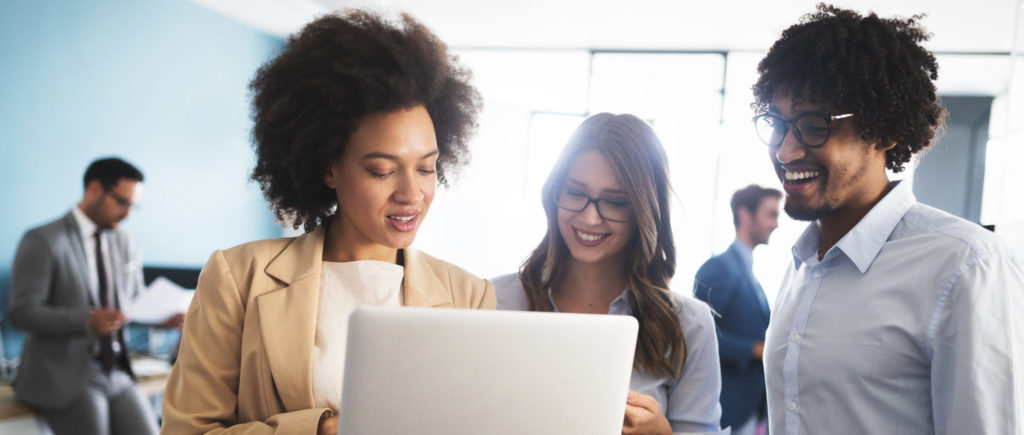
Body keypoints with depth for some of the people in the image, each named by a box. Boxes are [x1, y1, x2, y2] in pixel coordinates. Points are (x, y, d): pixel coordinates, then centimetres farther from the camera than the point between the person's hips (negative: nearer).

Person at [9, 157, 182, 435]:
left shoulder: (126, 244, 12)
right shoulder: (42, 241, -6)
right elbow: (22, 312, -13)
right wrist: (86, 321, -28)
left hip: (117, 371, 5)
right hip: (64, 373, -5)